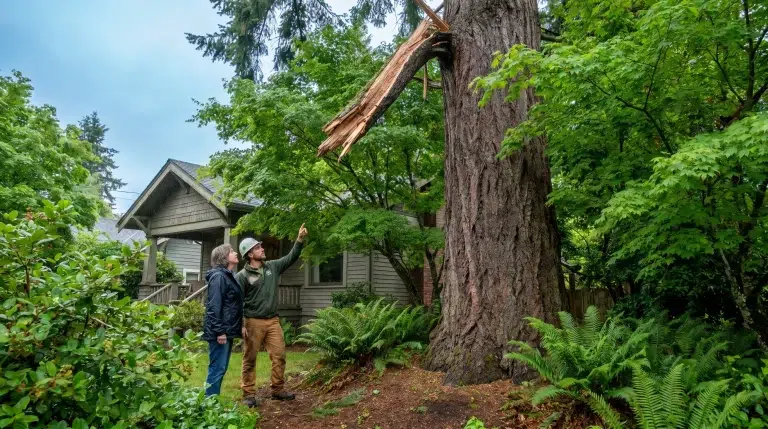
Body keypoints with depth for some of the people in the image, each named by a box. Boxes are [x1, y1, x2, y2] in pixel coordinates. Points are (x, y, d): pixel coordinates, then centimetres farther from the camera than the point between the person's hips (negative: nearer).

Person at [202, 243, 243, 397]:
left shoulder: (228, 276, 15)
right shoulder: (219, 276, -14)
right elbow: (214, 306, -20)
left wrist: (240, 327, 18)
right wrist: (219, 331, -22)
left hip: (227, 330, 10)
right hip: (221, 332, -10)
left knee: (221, 368, 14)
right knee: (217, 368, -4)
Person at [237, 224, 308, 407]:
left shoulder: (272, 266, 7)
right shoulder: (242, 276, -9)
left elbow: (291, 258, 11)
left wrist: (300, 240, -2)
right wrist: (241, 325, -14)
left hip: (273, 320, 5)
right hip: (253, 322, -5)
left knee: (279, 356, 7)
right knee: (250, 359, 5)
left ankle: (278, 390, 19)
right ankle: (249, 394, 15)